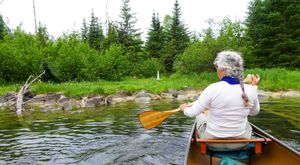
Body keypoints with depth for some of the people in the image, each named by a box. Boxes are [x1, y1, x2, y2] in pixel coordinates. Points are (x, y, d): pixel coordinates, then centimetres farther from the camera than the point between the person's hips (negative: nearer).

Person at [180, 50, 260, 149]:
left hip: (212, 141, -2)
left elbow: (192, 113, -15)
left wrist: (184, 108, 7)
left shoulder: (213, 89, -23)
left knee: (200, 116, 29)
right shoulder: (249, 90, -13)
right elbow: (254, 112, 7)